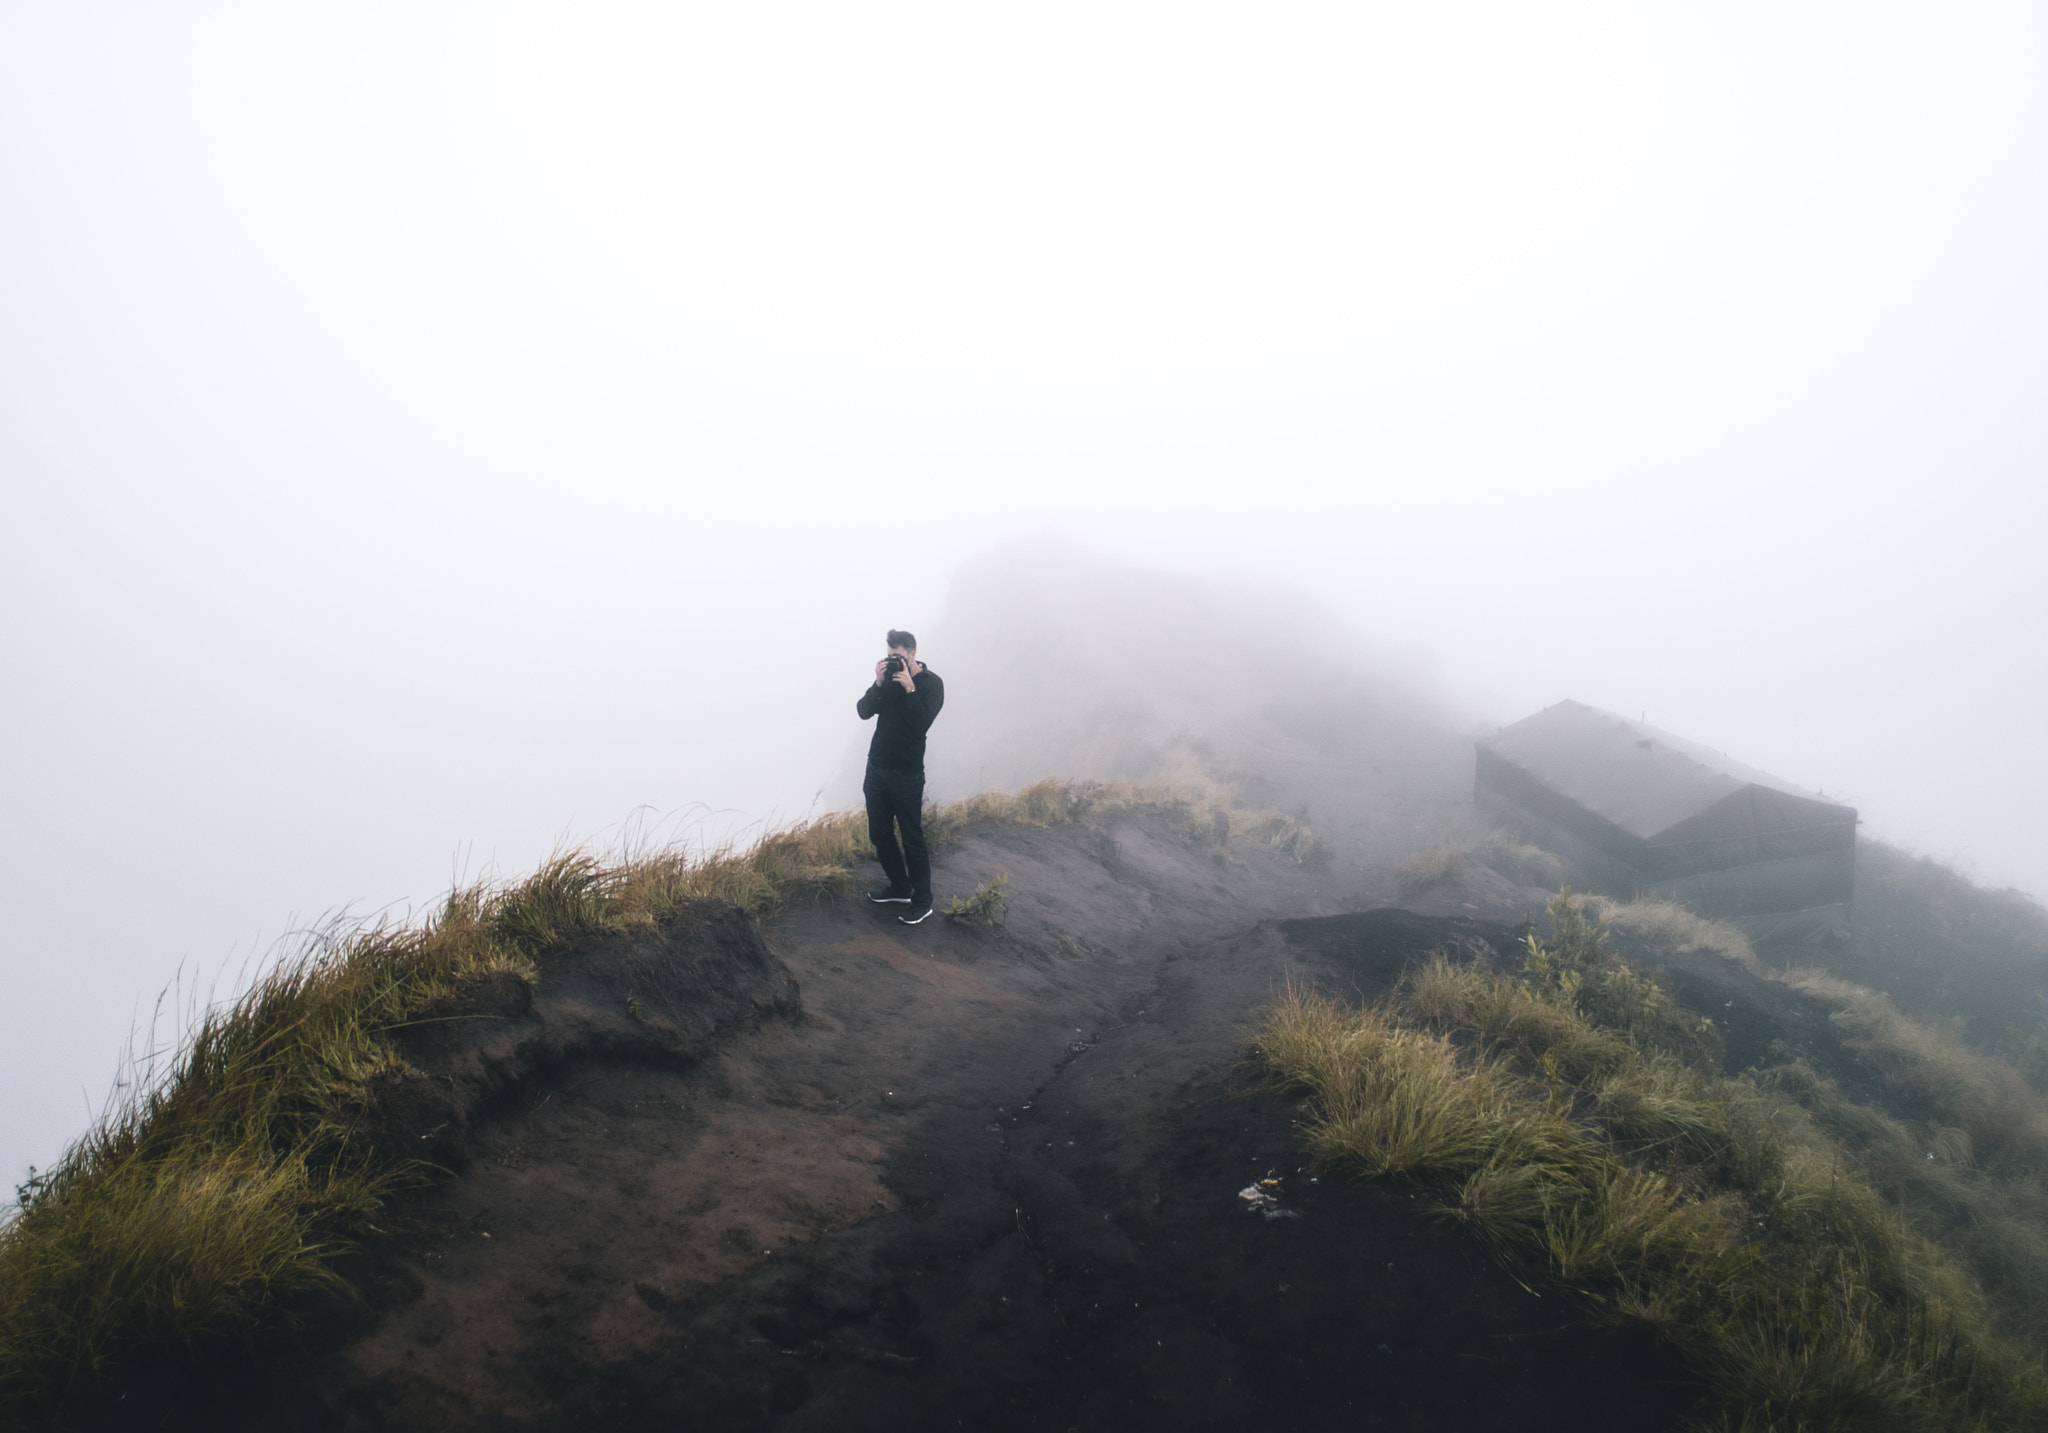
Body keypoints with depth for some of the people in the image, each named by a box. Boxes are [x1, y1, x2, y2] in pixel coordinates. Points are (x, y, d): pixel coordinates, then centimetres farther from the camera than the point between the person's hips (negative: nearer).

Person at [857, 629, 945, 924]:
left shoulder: (931, 683, -9)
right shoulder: (889, 676, 6)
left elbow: (922, 723, -21)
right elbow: (864, 711, -3)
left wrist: (909, 688, -26)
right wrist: (878, 683, -15)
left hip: (906, 774, -6)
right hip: (877, 767, 6)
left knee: (912, 839, -1)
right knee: (879, 834, 13)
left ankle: (922, 900, 9)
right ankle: (900, 888, 30)